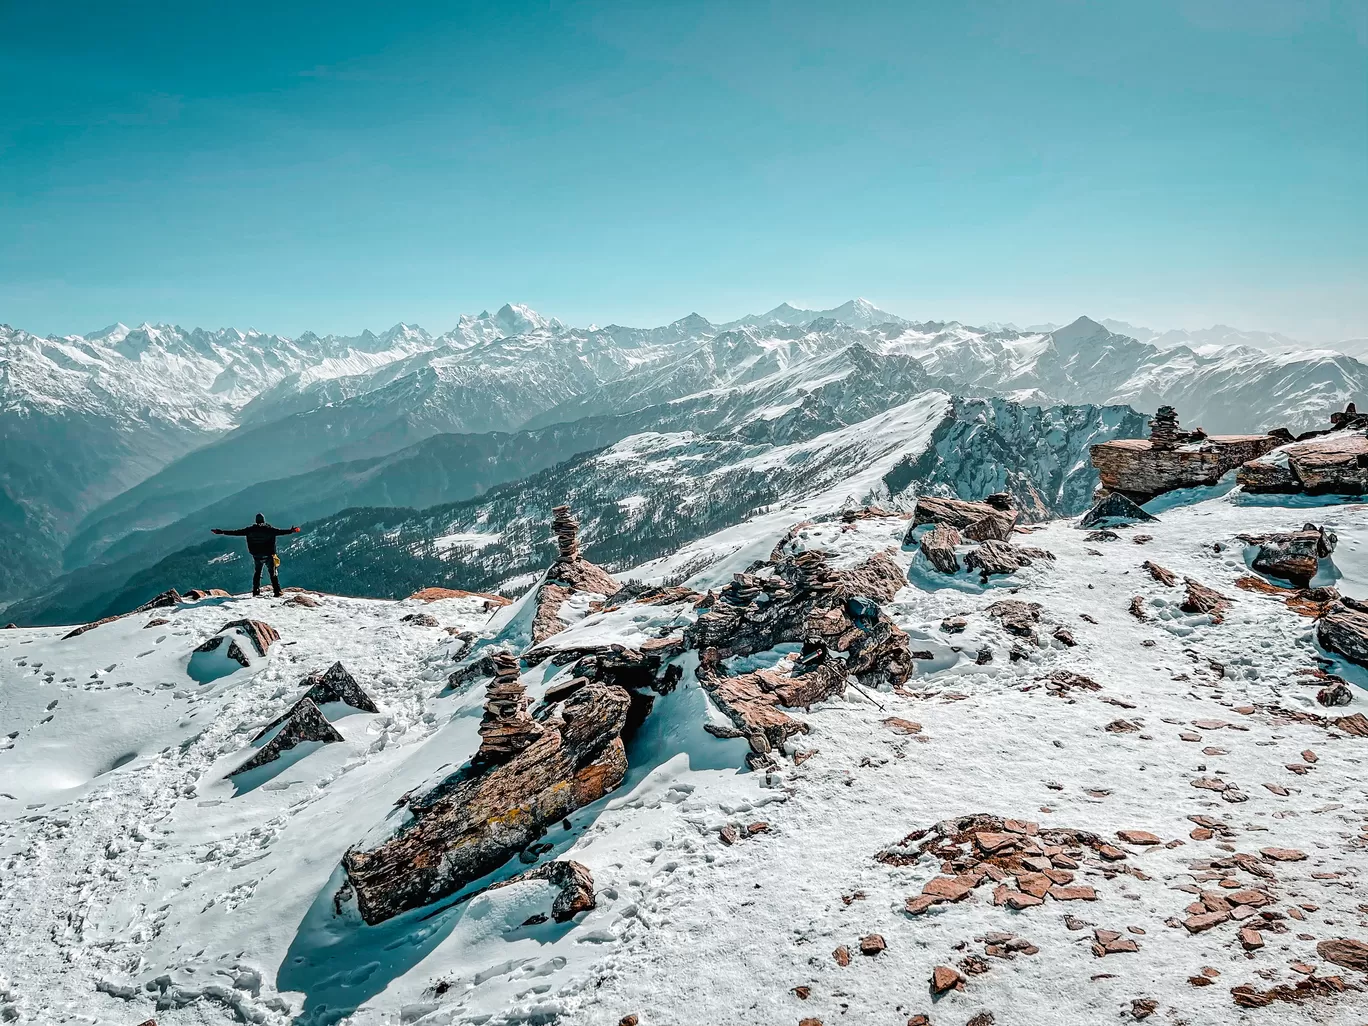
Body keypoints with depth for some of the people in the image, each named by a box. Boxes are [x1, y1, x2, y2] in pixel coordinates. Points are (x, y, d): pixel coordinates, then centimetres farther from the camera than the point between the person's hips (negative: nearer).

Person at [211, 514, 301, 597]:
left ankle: (256, 591, 15)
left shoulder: (250, 530, -1)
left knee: (257, 572, 21)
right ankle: (277, 592, 0)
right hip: (268, 555, -2)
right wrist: (291, 531, -10)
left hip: (257, 556, 2)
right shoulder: (269, 529, -7)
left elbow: (236, 532, -1)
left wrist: (222, 532, 3)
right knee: (273, 573, 7)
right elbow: (280, 531, -13)